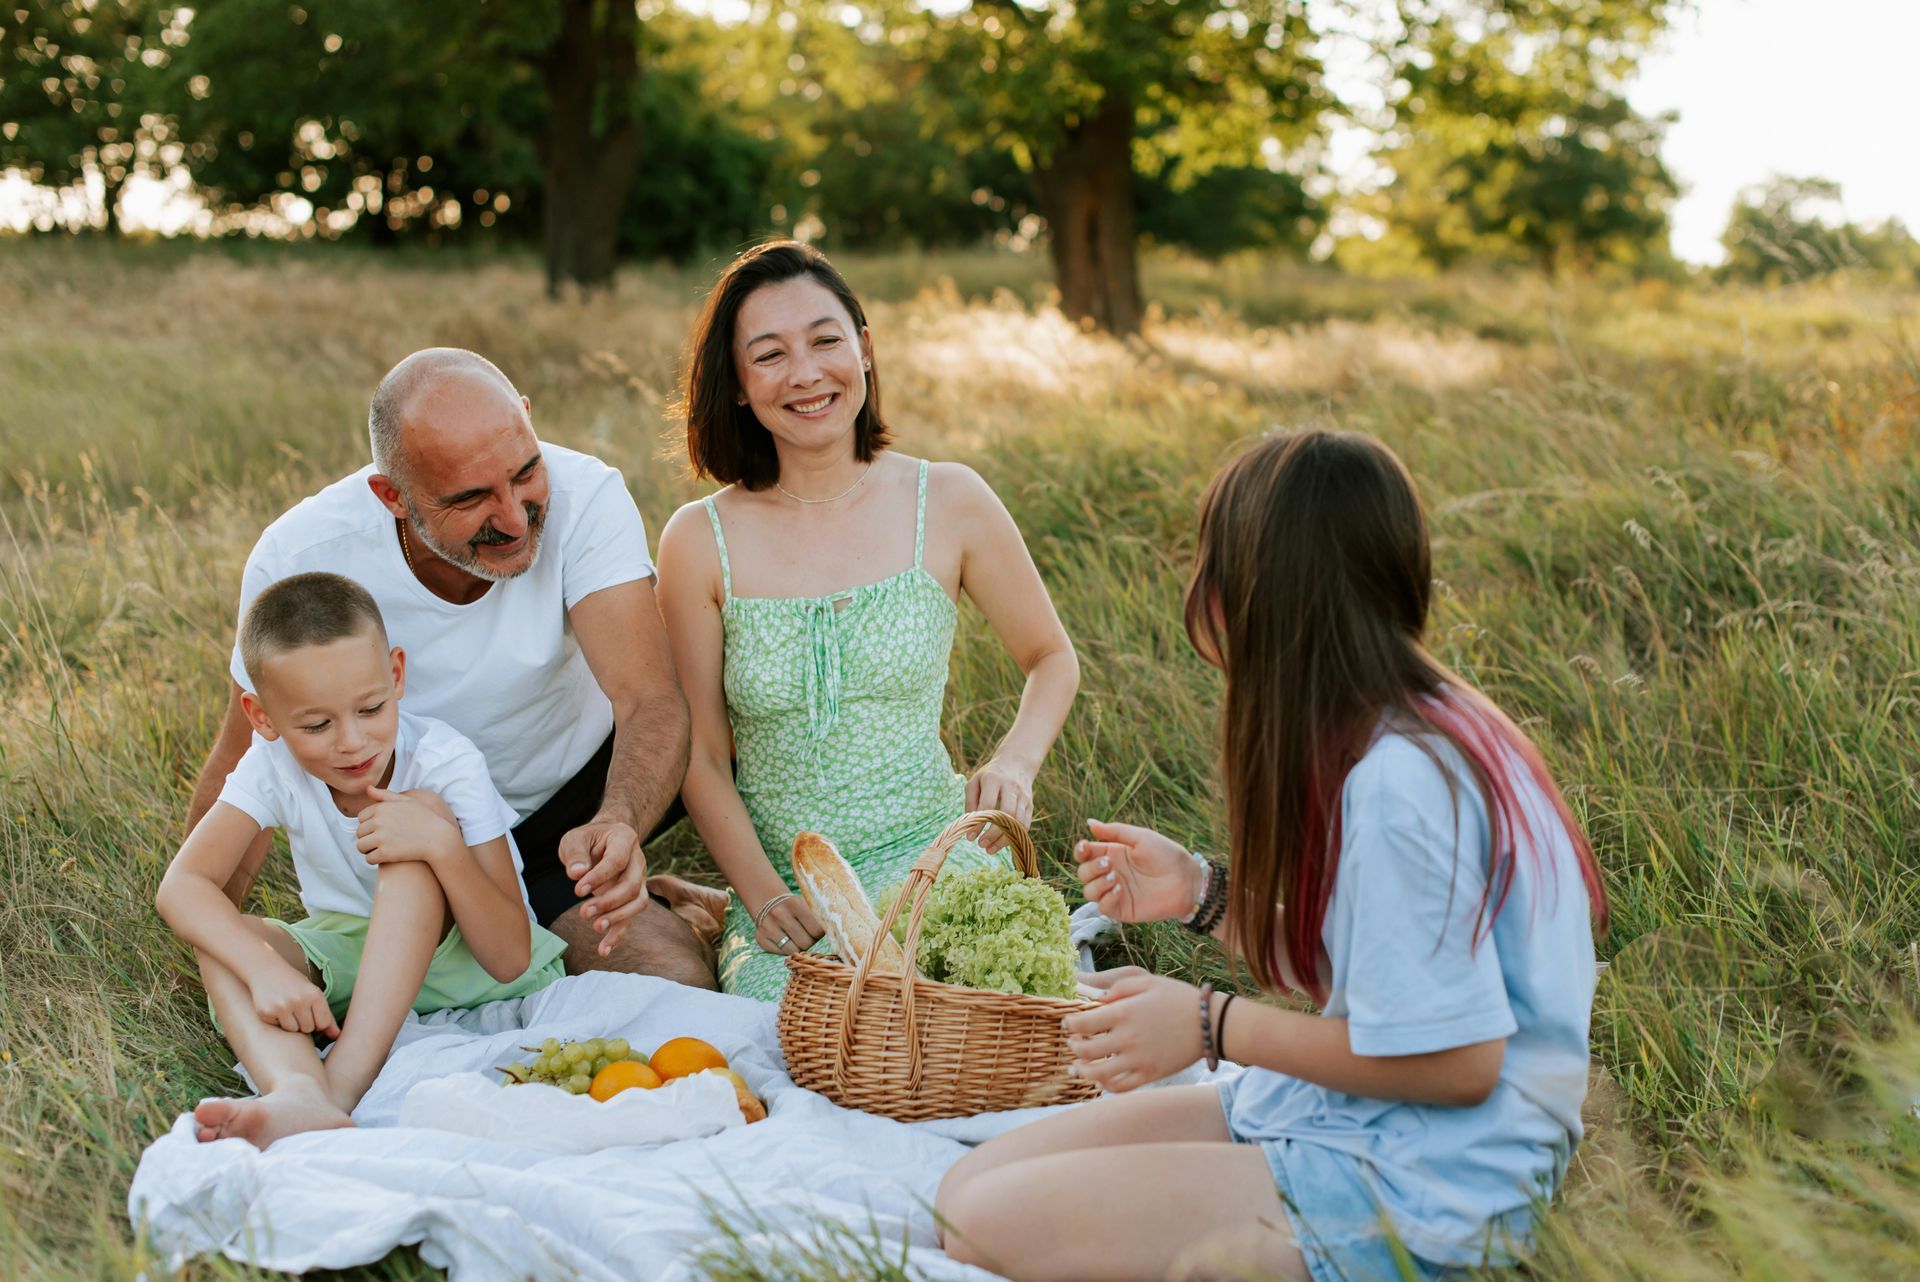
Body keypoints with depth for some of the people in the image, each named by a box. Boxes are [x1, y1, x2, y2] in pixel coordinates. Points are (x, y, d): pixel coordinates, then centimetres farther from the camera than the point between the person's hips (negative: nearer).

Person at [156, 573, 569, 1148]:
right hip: (352, 959, 4)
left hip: (467, 958, -3)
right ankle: (299, 1092, -51)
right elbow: (182, 885, -25)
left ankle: (343, 1085, -41)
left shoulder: (445, 764, -25)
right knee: (220, 938, -24)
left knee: (412, 858, -33)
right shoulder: (273, 765, -16)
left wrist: (442, 843, -43)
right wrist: (264, 967, -42)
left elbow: (510, 960, -28)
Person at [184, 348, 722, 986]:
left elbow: (652, 701, -35)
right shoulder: (300, 561, -25)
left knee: (678, 986, -21)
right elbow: (243, 766, -11)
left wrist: (617, 825, -54)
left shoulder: (585, 497, -27)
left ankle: (688, 916, 14)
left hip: (577, 806, -1)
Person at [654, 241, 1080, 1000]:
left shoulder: (949, 503, -1)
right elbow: (700, 758, 2)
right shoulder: (701, 541, -2)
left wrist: (1014, 766, -7)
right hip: (780, 886, 0)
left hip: (931, 855, 0)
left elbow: (1051, 660, 13)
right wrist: (763, 896, -13)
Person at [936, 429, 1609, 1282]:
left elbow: (1456, 1061, -22)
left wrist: (1214, 1026, -14)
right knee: (968, 1186, 1)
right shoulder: (1422, 727, 7)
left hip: (1418, 1197, -9)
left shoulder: (1399, 785, -24)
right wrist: (1204, 894, 9)